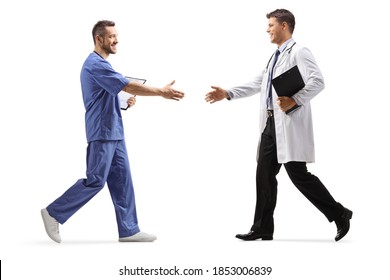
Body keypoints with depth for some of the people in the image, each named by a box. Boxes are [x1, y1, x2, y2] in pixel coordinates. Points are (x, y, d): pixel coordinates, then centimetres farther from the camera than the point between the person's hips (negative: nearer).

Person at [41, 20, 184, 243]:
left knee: (121, 180, 7)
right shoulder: (96, 64, -16)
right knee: (95, 181, -6)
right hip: (102, 133, -10)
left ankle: (129, 229, 9)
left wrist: (126, 101, 7)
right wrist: (162, 92, -18)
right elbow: (129, 86, -21)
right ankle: (54, 213, 5)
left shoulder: (100, 64, 16)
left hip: (113, 133, 10)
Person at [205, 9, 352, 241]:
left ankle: (339, 215, 6)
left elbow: (317, 81, -20)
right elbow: (257, 84, 24)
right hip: (271, 124, 9)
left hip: (290, 124, -9)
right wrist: (227, 94, 19)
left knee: (298, 174, -8)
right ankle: (263, 228, 13)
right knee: (265, 174, 7)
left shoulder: (299, 52, -8)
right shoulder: (276, 56, 20)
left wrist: (295, 100, -27)